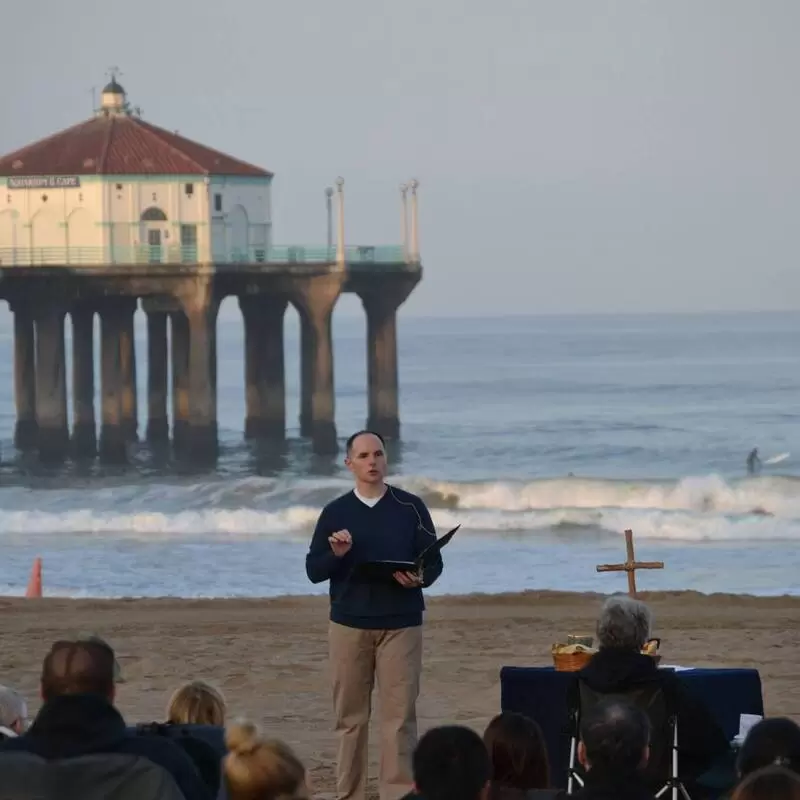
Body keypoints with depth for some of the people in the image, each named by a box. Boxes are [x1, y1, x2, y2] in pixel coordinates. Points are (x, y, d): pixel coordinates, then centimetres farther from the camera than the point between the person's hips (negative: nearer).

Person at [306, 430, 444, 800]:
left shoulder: (410, 508, 3)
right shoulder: (334, 513, 6)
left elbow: (434, 561, 4)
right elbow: (313, 571, 5)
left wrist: (419, 578, -18)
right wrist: (335, 555, -15)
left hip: (401, 625, -1)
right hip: (348, 625, 1)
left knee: (400, 716, -5)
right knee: (350, 717, 4)